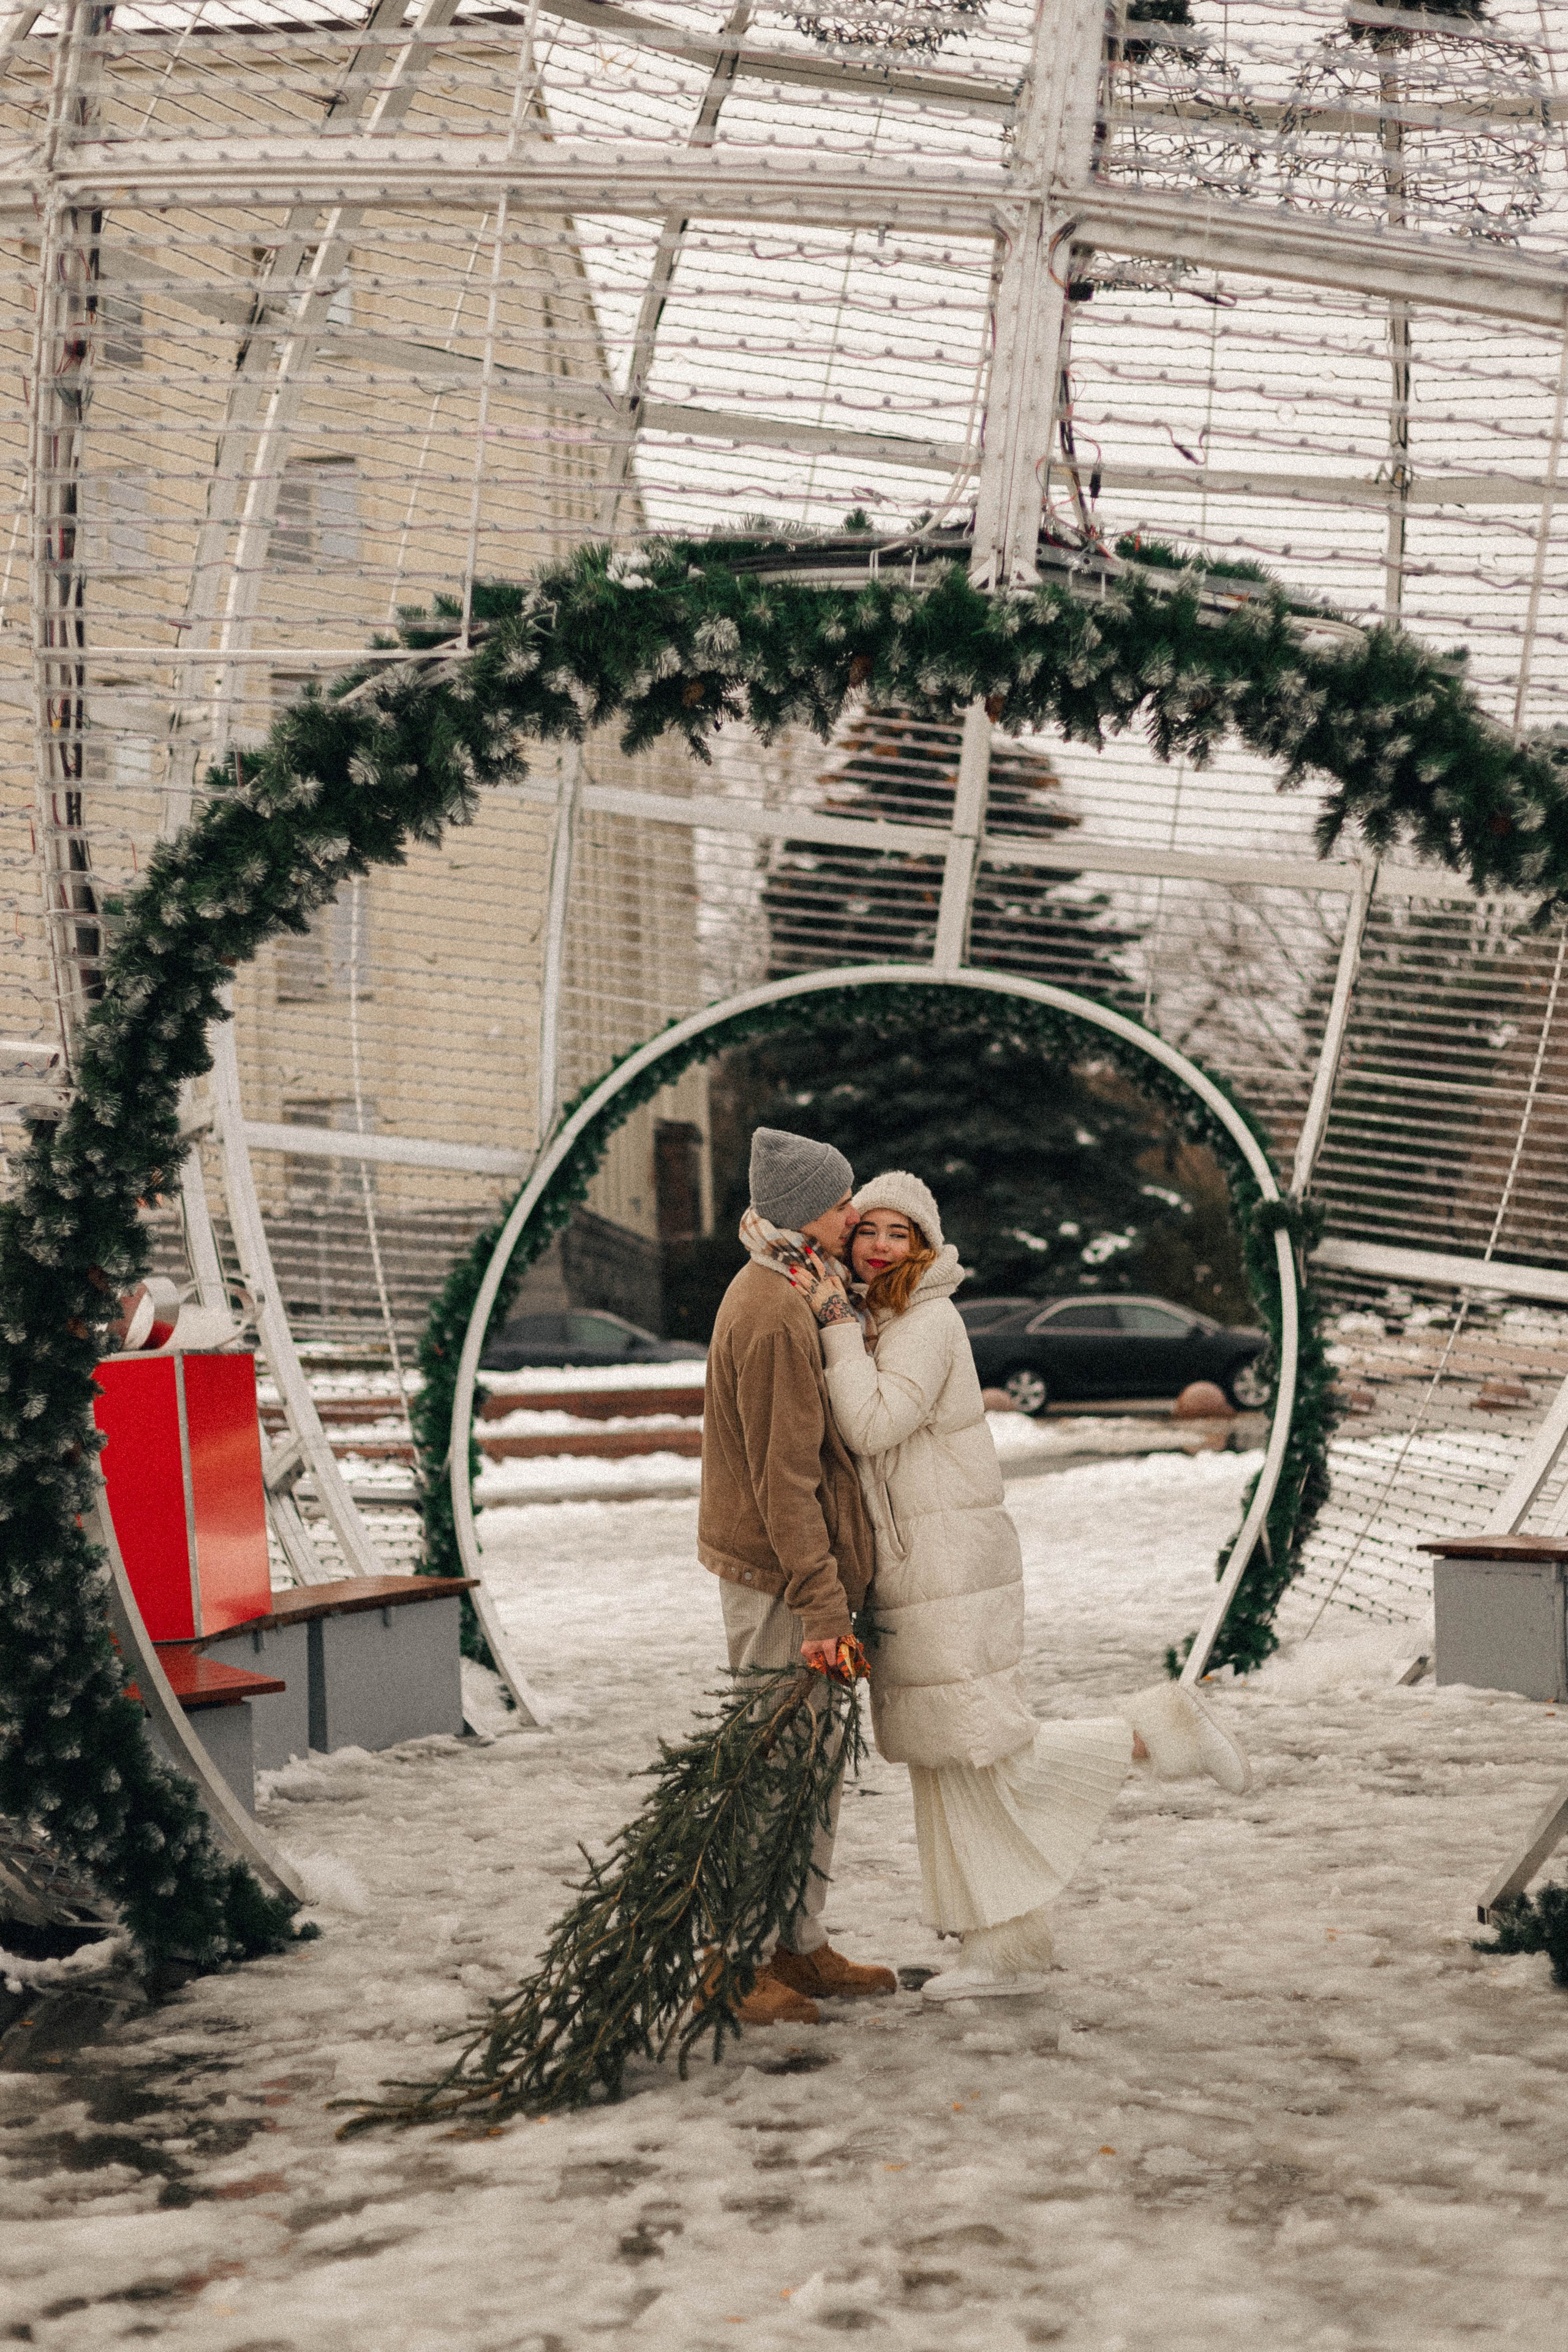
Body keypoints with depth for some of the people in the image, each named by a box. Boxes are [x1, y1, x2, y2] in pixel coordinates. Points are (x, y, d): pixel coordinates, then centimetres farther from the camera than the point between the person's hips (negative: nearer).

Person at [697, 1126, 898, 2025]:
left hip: (802, 1566, 10)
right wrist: (821, 1604, -23)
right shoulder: (774, 1315, -20)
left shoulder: (780, 1293, 13)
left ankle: (800, 1944, 25)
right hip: (777, 1577, -10)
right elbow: (783, 1475, -23)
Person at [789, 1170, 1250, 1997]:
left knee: (994, 1755, -5)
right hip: (906, 1570, 9)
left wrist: (836, 1323, -21)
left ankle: (1154, 1733, 10)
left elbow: (872, 1426, -24)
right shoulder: (873, 1320, 14)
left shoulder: (928, 1323, -15)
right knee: (943, 1764, 11)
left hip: (950, 1566, -9)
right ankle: (999, 1943, 17)